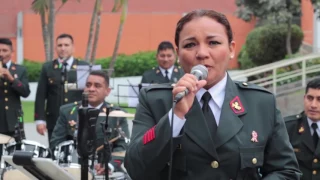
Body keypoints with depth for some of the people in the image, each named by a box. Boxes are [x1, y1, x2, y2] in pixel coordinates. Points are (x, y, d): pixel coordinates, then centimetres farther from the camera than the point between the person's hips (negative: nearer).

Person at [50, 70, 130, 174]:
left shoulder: (118, 115, 7)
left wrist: (110, 165, -23)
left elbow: (122, 146, -3)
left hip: (105, 172, -1)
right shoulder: (67, 111, 11)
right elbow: (56, 142, 7)